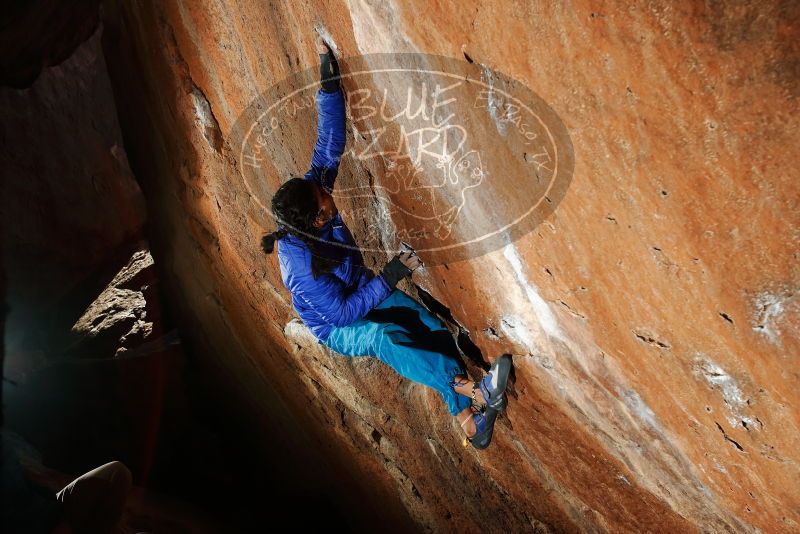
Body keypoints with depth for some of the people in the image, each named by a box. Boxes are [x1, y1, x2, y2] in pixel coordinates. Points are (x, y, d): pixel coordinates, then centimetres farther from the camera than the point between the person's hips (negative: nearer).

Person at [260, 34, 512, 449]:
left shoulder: (311, 195, -17)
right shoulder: (300, 265, -34)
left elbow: (329, 143, -17)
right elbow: (344, 313, -30)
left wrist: (328, 81, -25)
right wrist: (392, 275, -32)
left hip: (363, 290, 6)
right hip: (338, 327, -6)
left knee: (430, 325, -21)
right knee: (382, 336, -41)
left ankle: (469, 420, -21)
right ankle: (473, 390, -46)